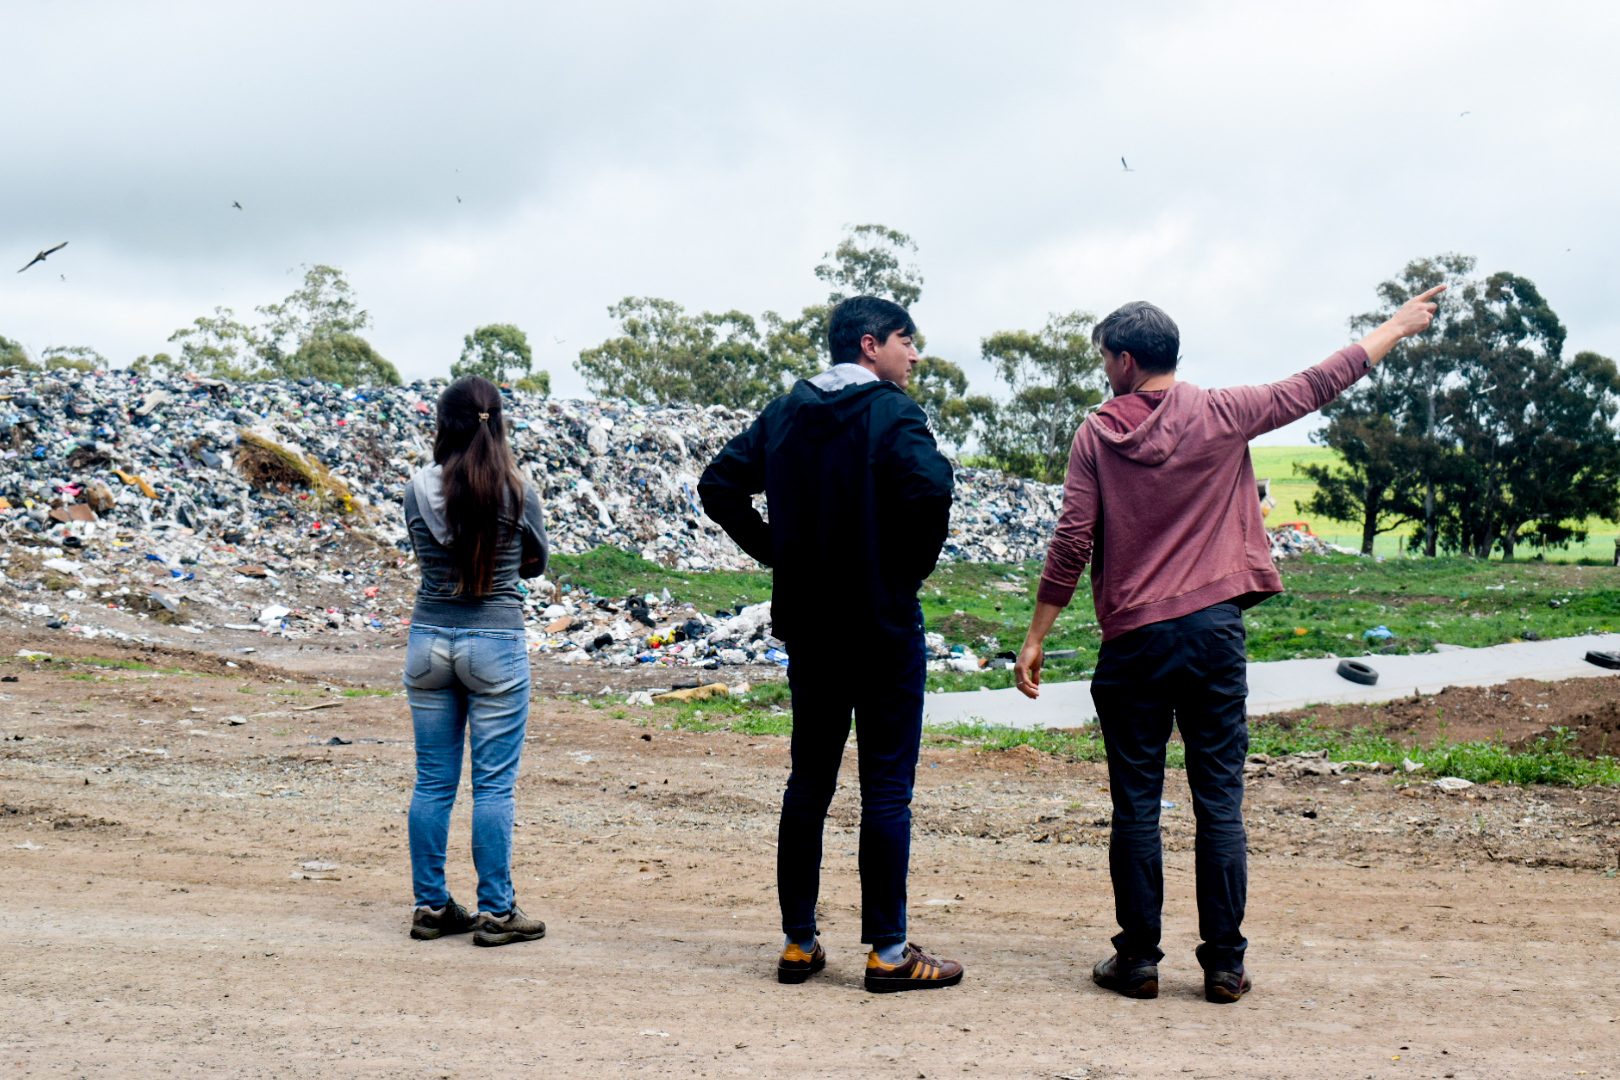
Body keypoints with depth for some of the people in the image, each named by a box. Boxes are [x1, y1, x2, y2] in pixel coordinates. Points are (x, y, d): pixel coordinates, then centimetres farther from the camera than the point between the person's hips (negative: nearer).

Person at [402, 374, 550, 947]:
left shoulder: (417, 491, -2)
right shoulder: (516, 494, -8)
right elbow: (536, 562, 9)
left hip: (429, 638, 3)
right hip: (495, 644, -3)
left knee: (432, 782, 11)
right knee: (494, 785, 3)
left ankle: (430, 906, 18)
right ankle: (495, 911, 8)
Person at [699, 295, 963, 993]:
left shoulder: (785, 412, 9)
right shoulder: (891, 413, -10)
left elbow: (719, 486, 8)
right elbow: (930, 489, -27)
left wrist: (776, 552, 10)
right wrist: (912, 567, -12)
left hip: (807, 624, 6)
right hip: (883, 625, -6)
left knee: (808, 782, 13)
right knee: (886, 789, 1)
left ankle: (798, 942, 18)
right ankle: (888, 952, 6)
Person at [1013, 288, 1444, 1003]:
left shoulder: (1096, 436, -1)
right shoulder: (1219, 416, 0)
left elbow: (1071, 546, -4)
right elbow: (1315, 387, 10)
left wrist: (1035, 639, 3)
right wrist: (1394, 329, 24)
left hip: (1132, 642, 0)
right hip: (1213, 631, 1)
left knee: (1136, 804, 6)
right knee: (1219, 802, 5)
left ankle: (1138, 959, 11)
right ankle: (1224, 965, 9)